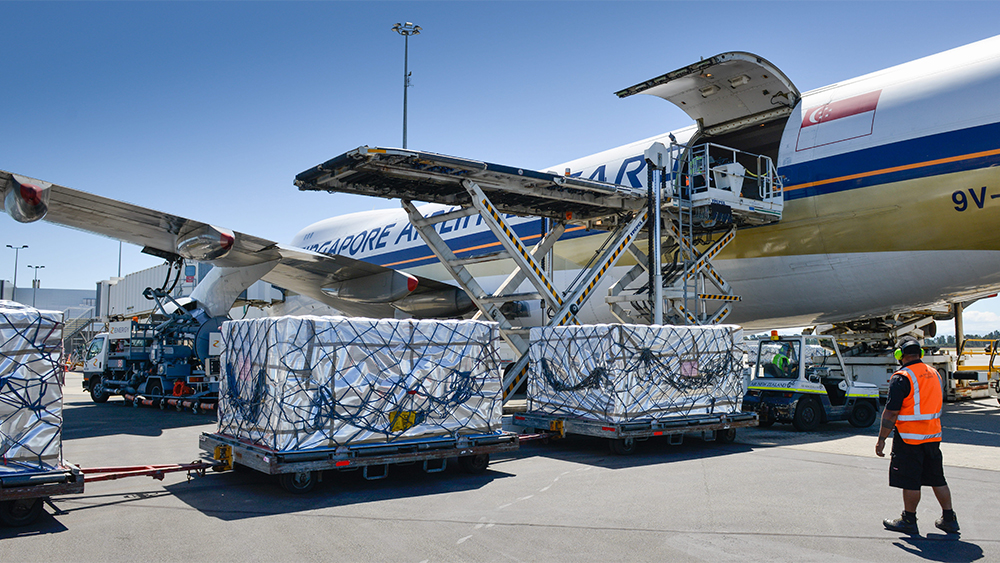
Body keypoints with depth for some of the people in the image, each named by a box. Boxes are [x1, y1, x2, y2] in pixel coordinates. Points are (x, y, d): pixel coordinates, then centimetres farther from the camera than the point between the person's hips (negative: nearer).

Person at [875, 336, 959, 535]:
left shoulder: (902, 378, -16)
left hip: (909, 437, -7)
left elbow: (890, 413, -17)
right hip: (933, 435, 7)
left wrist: (881, 439, -11)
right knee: (937, 479, 16)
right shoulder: (934, 374, 7)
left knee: (910, 482, 2)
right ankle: (949, 519, 23)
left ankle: (909, 520, 12)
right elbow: (934, 405, 18)